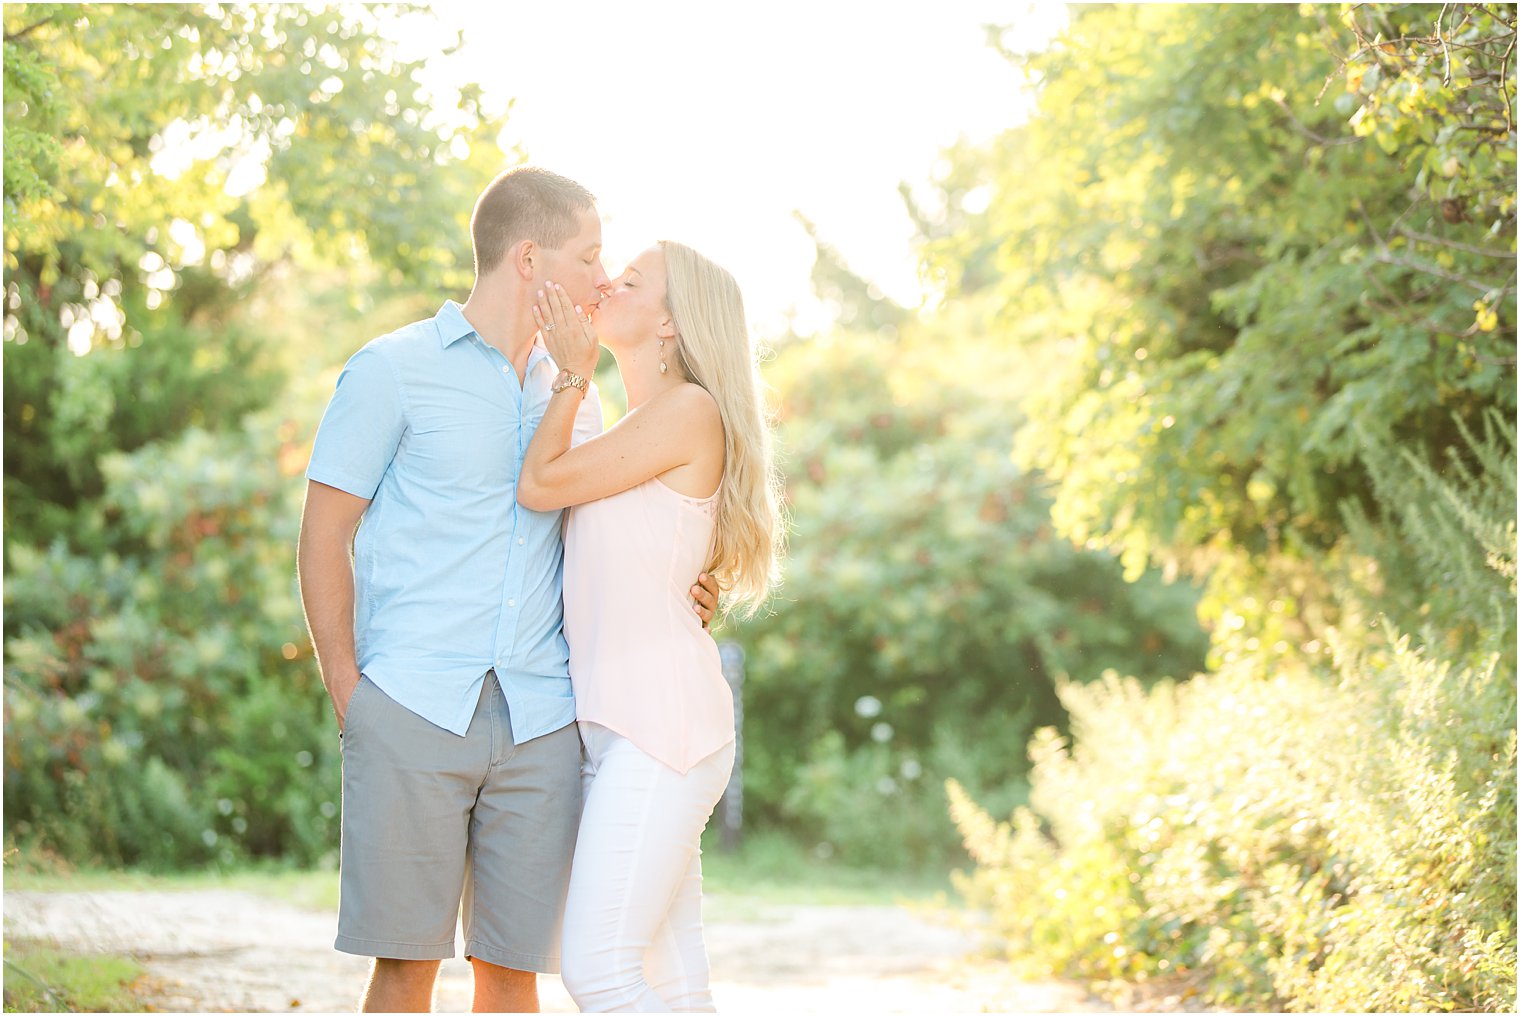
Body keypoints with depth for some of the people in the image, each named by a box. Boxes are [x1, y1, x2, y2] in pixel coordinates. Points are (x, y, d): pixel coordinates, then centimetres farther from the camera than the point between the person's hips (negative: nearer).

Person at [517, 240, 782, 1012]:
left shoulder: (690, 409, -6)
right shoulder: (636, 428, 21)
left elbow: (540, 484, -5)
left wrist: (573, 374, 5)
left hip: (662, 722, -9)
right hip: (612, 724, 9)